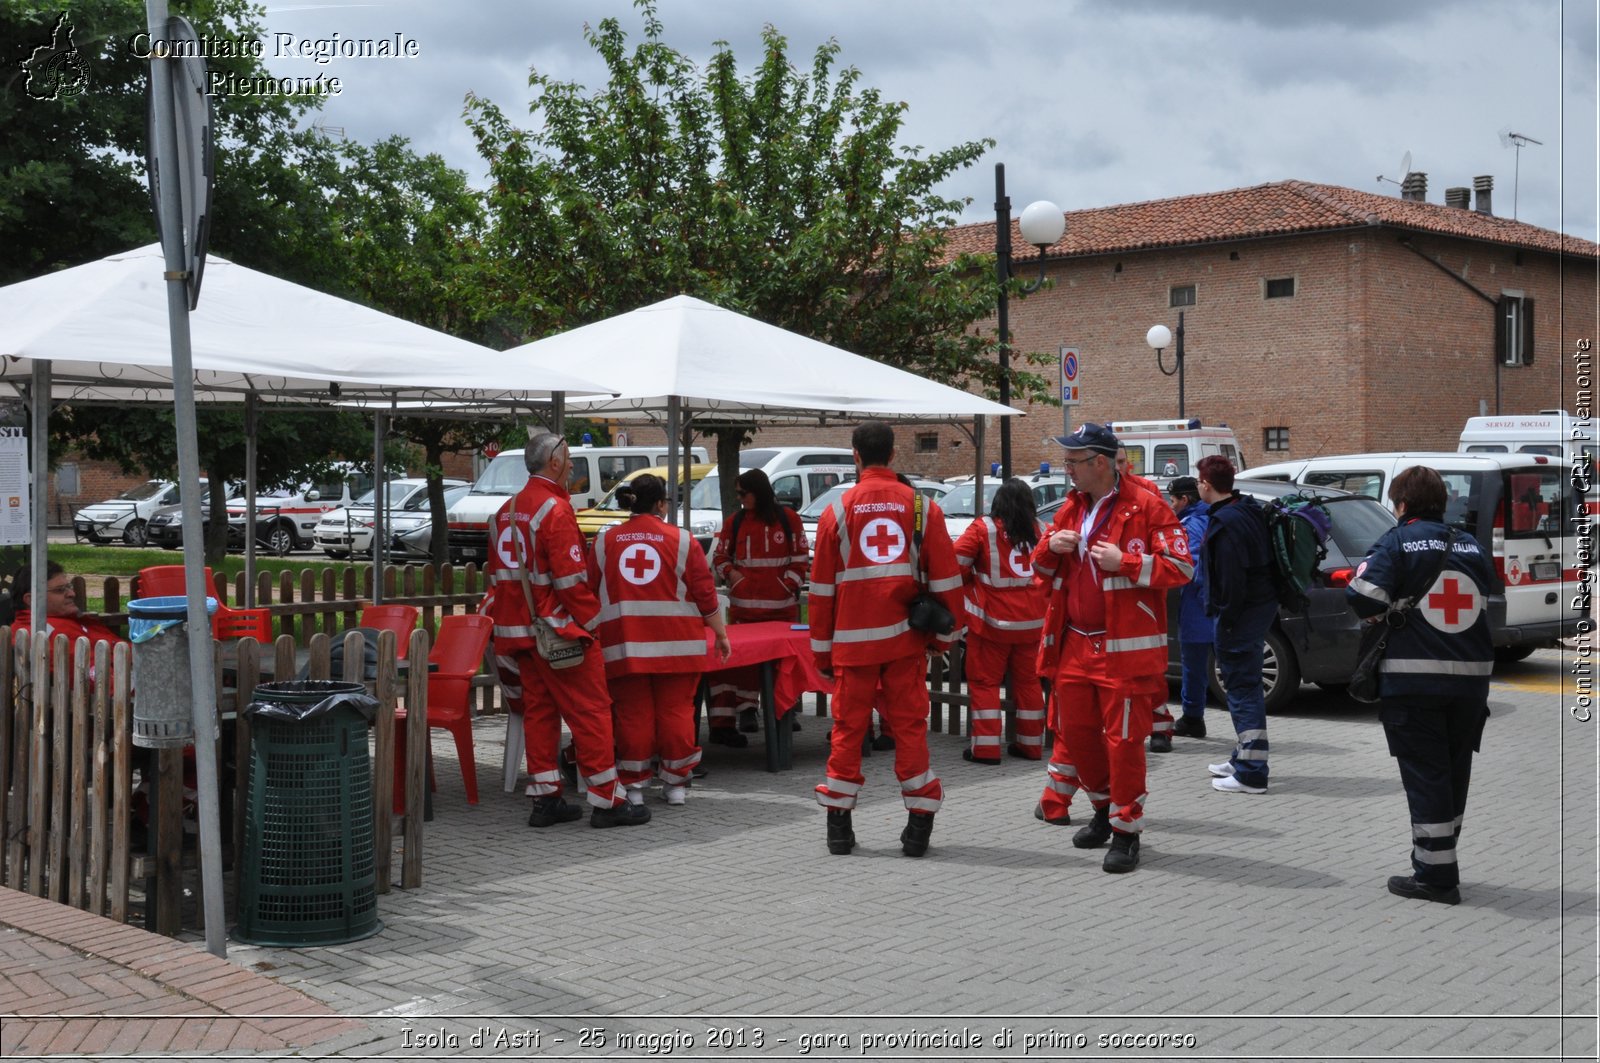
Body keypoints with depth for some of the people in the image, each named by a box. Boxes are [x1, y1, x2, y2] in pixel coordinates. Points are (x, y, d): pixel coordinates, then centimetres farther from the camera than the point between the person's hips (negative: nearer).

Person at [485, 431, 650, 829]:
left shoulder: (507, 511, 14)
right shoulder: (555, 509, -14)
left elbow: (498, 573, 18)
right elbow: (571, 577, -19)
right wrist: (591, 620, -10)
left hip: (521, 629, 9)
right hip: (560, 632, -9)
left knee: (539, 710, 11)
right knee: (591, 711, -4)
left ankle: (545, 800, 13)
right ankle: (607, 801, -2)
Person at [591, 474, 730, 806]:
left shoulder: (605, 541, 5)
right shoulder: (682, 540, -1)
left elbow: (588, 591, 12)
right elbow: (706, 595, 0)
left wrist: (588, 632, 27)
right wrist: (721, 634, 10)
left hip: (624, 646, 1)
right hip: (675, 646, -1)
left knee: (632, 713, 5)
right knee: (675, 711, 6)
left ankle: (634, 785, 9)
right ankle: (676, 783, 12)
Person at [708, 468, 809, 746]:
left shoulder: (788, 519, 4)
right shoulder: (734, 523, 8)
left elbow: (801, 555, 7)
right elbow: (719, 556, 17)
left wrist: (790, 585, -2)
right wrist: (730, 574, -2)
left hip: (782, 605, -1)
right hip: (744, 605, 1)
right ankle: (746, 710, 5)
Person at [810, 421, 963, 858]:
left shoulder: (837, 511, 3)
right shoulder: (921, 506, 3)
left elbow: (822, 587, 5)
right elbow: (945, 576, 4)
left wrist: (822, 647, 12)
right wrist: (945, 634, 14)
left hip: (854, 639, 0)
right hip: (906, 637, 0)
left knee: (848, 726, 8)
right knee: (909, 724, 5)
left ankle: (838, 823, 11)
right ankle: (918, 824, 6)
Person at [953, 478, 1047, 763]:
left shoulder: (983, 529, -9)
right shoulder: (1041, 530, 3)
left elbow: (956, 563, -10)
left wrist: (972, 579, 9)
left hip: (993, 620, -4)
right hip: (1032, 621, 4)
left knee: (985, 681, 4)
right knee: (1028, 681, 15)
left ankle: (986, 747, 0)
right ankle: (1031, 744, 21)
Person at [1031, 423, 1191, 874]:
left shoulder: (1146, 507, -8)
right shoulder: (1071, 508, 14)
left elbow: (1182, 567, -12)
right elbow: (1042, 570, 22)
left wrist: (1123, 562, -20)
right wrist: (1050, 547, -1)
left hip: (1126, 649, -7)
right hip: (1074, 645, 7)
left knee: (1124, 740, -4)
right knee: (1075, 732, 12)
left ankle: (1126, 831, 7)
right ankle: (1105, 809, 32)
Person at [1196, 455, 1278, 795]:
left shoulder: (1225, 524, -19)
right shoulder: (1250, 510, 12)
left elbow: (1231, 578, -23)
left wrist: (1227, 619, -16)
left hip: (1241, 613, -10)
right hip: (1262, 604, 10)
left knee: (1242, 689, -7)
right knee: (1247, 685, 19)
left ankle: (1251, 773, -6)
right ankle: (1244, 758, 30)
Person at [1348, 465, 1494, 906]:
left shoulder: (1398, 542, -7)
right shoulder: (1471, 546, 10)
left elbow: (1365, 595, -17)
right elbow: (1486, 599, 12)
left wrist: (1383, 619, 2)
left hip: (1414, 677, -5)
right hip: (1471, 676, 5)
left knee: (1425, 774, 0)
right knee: (1454, 772, 17)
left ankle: (1436, 876, 0)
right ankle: (1439, 861, 28)